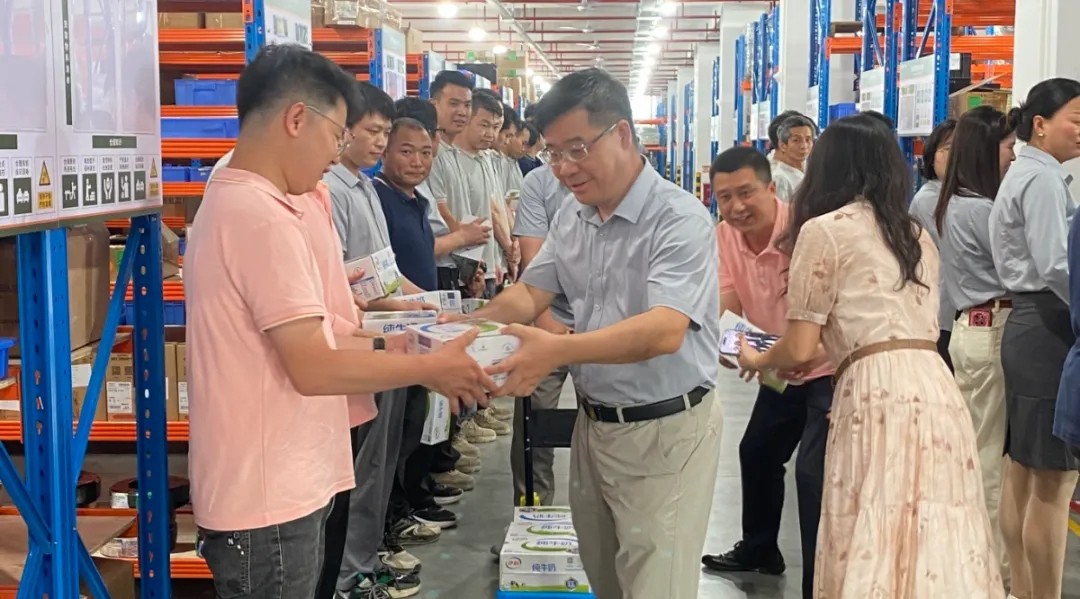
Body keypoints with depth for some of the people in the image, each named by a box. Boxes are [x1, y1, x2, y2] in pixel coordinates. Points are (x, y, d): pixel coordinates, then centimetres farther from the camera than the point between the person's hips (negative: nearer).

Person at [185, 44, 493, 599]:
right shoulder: (263, 216, -21)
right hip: (267, 499, -10)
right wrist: (433, 368, -12)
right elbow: (314, 369, -21)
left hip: (274, 487, 10)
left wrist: (388, 348, 10)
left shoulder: (233, 202, 12)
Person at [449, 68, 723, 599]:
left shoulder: (679, 219, -19)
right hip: (593, 424, 7)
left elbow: (664, 332, -31)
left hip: (664, 433, -7)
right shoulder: (571, 218, 6)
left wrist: (559, 350, -44)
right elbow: (530, 294, 6)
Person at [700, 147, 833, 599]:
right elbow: (726, 305, -9)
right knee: (756, 453, 22)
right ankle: (759, 550, 45)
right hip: (779, 371, 8)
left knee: (813, 472, -16)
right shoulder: (724, 236, -7)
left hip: (828, 368, -8)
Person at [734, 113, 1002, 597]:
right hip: (937, 390, 7)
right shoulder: (917, 234, 22)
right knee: (941, 554, 9)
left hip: (879, 395, -7)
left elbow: (798, 348, 1)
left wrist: (757, 361, 22)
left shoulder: (825, 229, 2)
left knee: (872, 557, 1)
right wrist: (825, 361, 40)